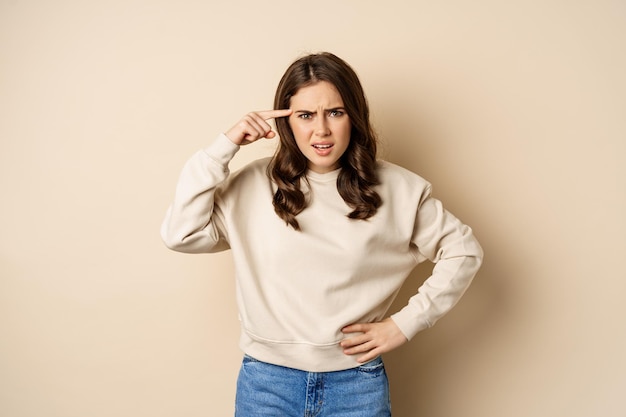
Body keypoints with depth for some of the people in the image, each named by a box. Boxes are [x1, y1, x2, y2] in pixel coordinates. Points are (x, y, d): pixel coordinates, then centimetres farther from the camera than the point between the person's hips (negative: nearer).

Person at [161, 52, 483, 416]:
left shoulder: (398, 189, -5)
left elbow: (463, 250, 2)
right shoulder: (254, 185, -5)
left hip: (357, 383, 0)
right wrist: (225, 145, -14)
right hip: (266, 381, 1)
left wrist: (405, 323, -4)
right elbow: (181, 234, -13)